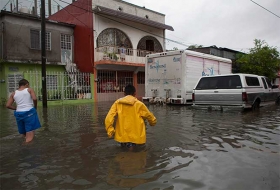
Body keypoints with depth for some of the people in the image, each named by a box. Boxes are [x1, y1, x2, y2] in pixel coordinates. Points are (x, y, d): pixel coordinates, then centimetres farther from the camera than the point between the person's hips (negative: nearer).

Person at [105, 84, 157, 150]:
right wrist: (152, 123, 31)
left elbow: (108, 119, -9)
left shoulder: (117, 103, 2)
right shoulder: (139, 104, -2)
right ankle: (132, 145, -10)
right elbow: (151, 118, 10)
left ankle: (124, 144, -5)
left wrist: (110, 132, -1)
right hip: (137, 138, -2)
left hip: (122, 136, 2)